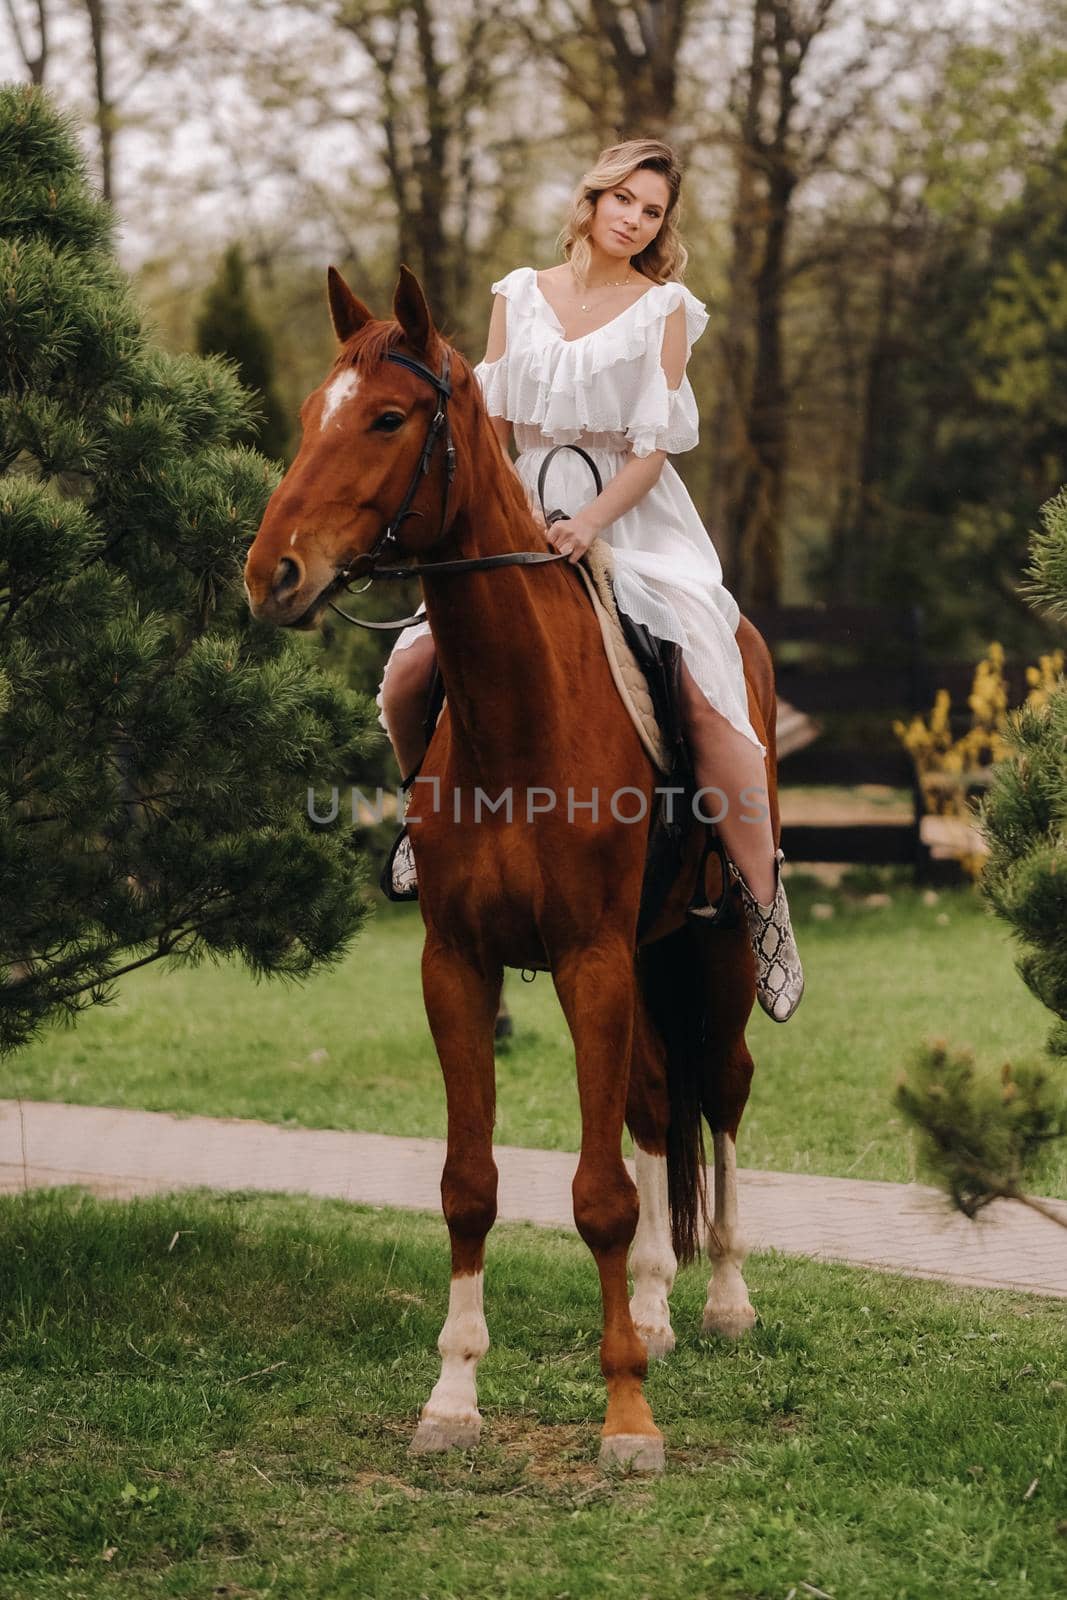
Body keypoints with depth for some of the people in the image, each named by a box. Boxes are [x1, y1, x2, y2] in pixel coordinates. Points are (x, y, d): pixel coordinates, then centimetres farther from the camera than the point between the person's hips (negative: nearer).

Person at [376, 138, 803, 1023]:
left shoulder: (663, 308, 2)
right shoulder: (520, 294, 11)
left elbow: (654, 446, -5)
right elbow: (492, 425, 10)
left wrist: (590, 522, -19)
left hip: (634, 521, -3)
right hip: (524, 517, 3)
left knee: (703, 693, -26)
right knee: (408, 673, -13)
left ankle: (763, 904, -19)